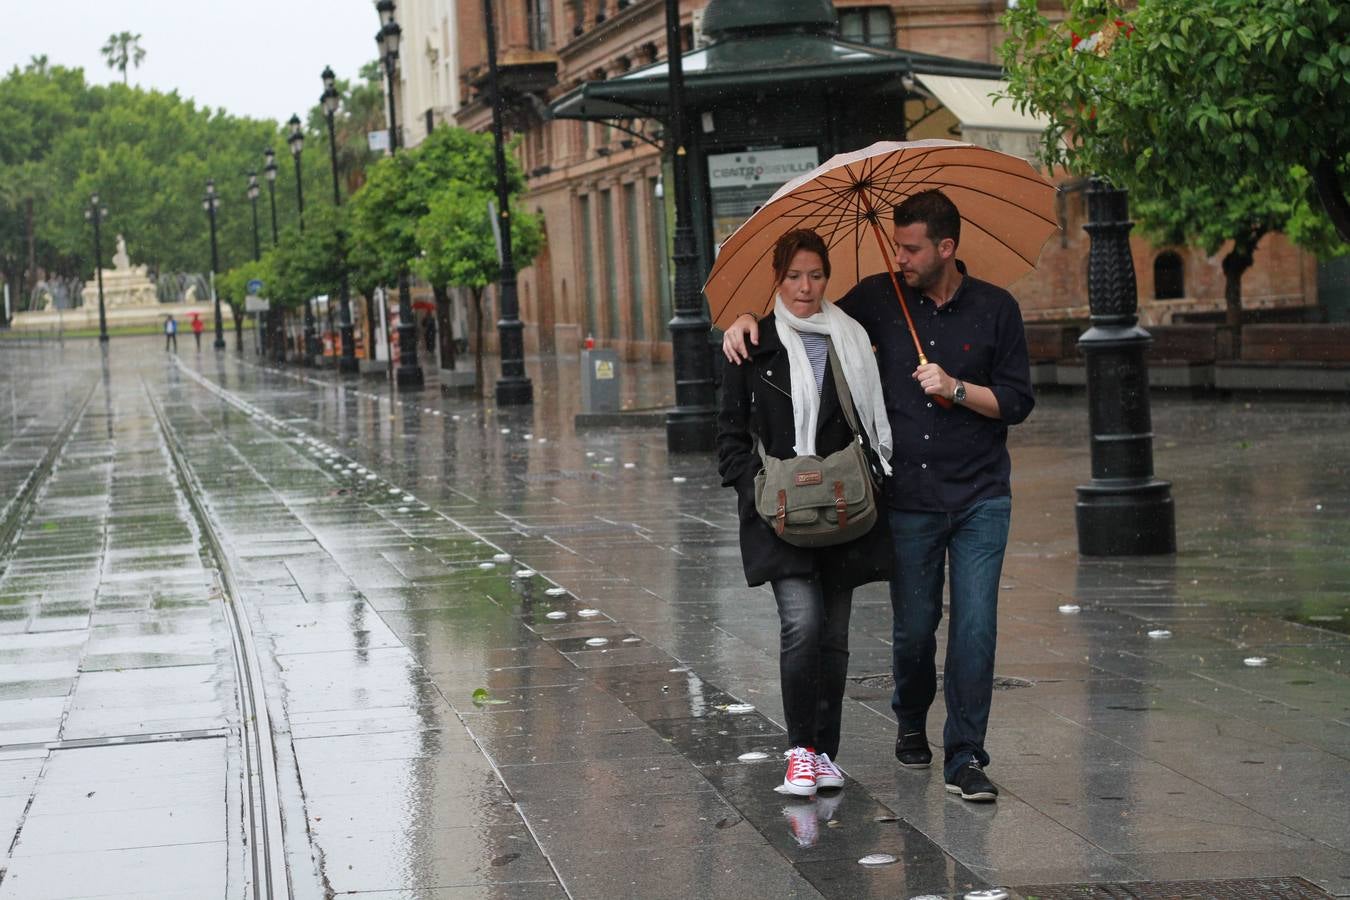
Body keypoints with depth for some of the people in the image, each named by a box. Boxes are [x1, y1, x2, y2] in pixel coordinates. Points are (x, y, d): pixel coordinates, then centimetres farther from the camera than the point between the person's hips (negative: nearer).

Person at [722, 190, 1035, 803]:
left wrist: (955, 389, -13)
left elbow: (1017, 401, 1)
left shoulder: (995, 309, 0)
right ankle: (911, 721, 35)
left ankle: (965, 758, -1)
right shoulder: (879, 299, 3)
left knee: (975, 625, -8)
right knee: (913, 627, 6)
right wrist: (750, 319, -1)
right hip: (908, 499, 1)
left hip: (979, 499, -1)